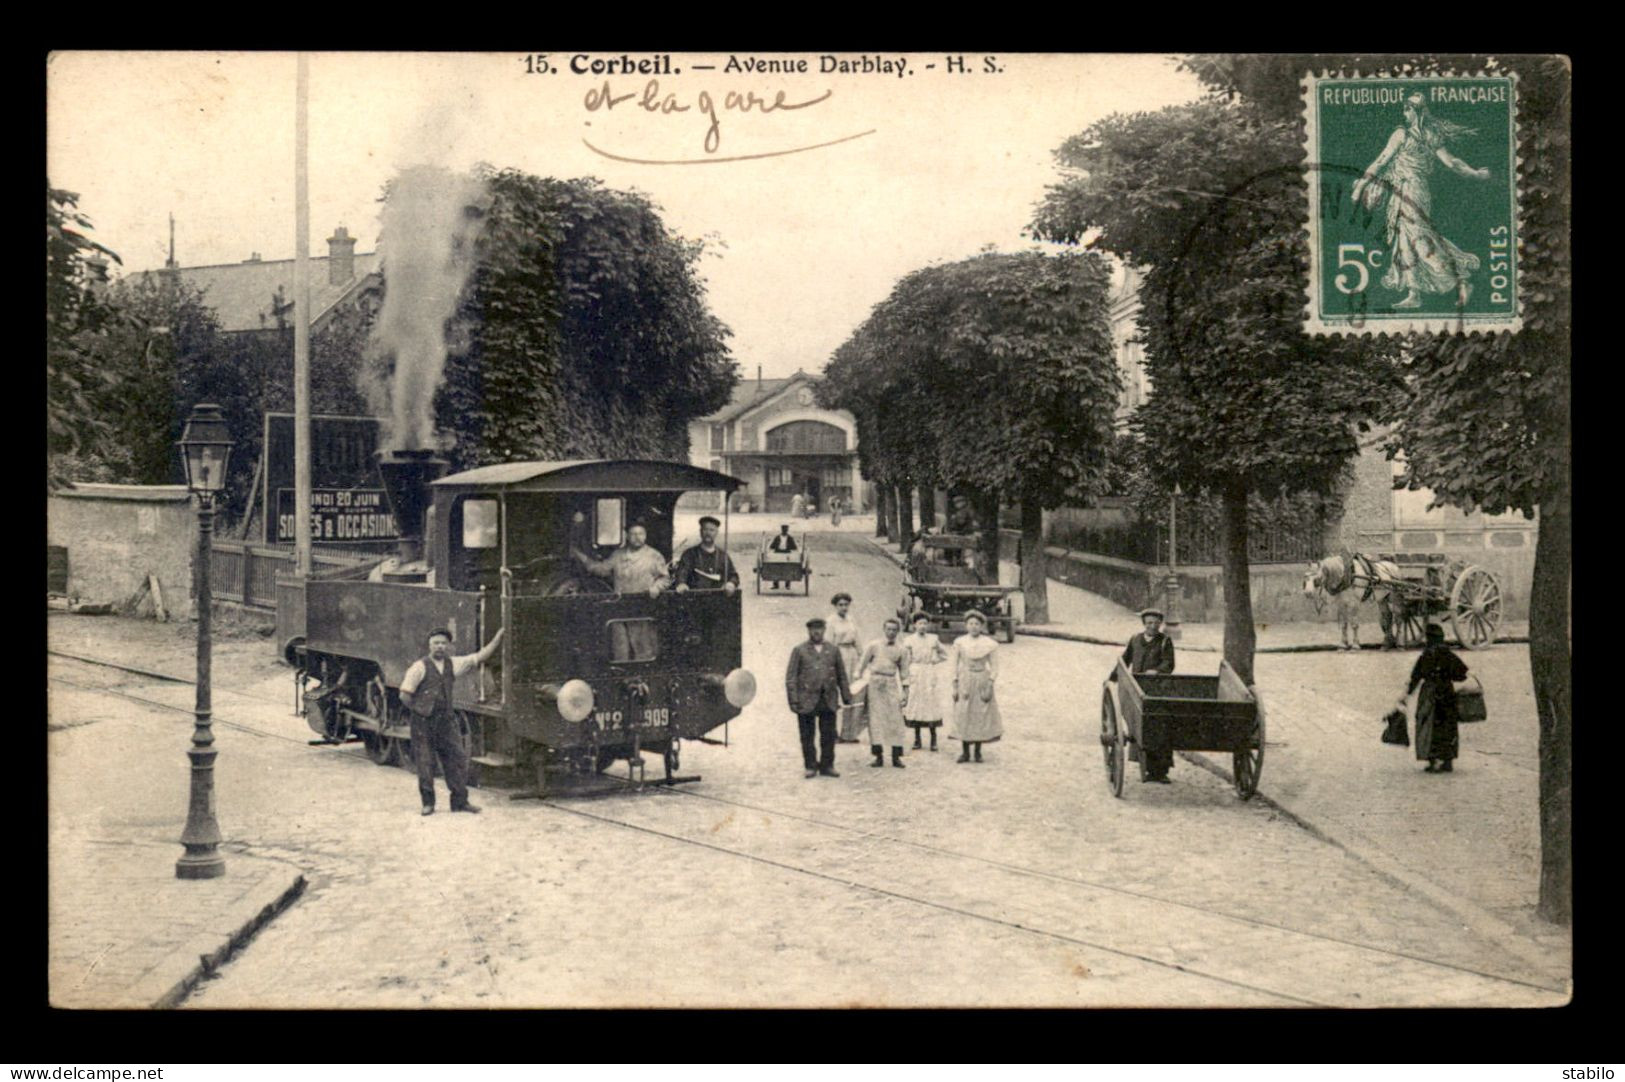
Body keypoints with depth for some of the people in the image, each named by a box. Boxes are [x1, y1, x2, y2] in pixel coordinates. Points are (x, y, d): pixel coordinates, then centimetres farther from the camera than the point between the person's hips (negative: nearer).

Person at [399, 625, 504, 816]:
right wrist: (418, 710, -2)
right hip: (423, 722, -4)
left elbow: (480, 657, 8)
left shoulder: (453, 664, 7)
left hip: (446, 720, 4)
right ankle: (428, 803, 12)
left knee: (457, 759, 1)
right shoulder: (420, 667, -7)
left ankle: (460, 801, 9)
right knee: (425, 763, 1)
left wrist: (498, 637, 3)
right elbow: (405, 695, -7)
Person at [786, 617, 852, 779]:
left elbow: (842, 676, 15)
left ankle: (827, 765, 14)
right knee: (807, 736, 3)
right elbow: (791, 677, 0)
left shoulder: (833, 651, 13)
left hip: (828, 701, 2)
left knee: (829, 735, 3)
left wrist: (847, 698, 9)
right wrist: (793, 700, -8)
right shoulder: (799, 650, 4)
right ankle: (810, 766, 13)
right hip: (807, 700, -2)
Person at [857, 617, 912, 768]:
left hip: (892, 684, 1)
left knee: (895, 718, -2)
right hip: (875, 682, -1)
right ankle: (878, 755, 3)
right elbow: (863, 664, 7)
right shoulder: (874, 646, 2)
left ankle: (896, 756, 2)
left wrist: (905, 691, 6)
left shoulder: (901, 650, 6)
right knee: (876, 718, -2)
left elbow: (904, 672, 10)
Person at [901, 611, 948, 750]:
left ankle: (933, 739, 3)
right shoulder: (909, 641, 0)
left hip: (931, 675, 1)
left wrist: (935, 660, -1)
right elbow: (905, 662, 0)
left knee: (932, 706, -3)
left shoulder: (934, 639, 5)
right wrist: (905, 682, -4)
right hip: (915, 675, 0)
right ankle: (917, 738, 9)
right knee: (915, 706, 0)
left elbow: (944, 655, 17)